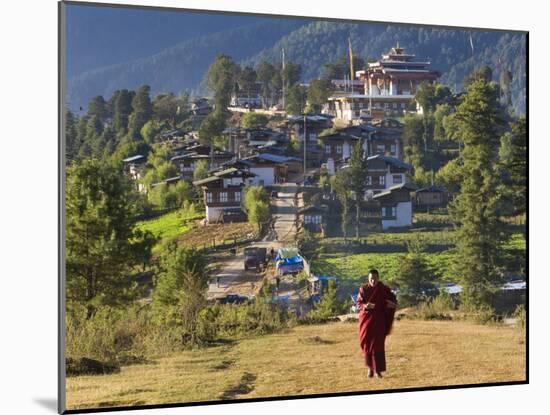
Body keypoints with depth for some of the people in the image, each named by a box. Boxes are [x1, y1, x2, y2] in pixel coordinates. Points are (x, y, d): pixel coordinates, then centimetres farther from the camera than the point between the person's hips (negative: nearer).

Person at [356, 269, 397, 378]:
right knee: (367, 344, 2)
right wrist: (365, 306, -23)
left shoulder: (384, 289, -4)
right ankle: (370, 367, 22)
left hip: (379, 320, -1)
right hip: (366, 320, 1)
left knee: (378, 344, -8)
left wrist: (392, 303, -20)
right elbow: (358, 303, 0)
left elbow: (393, 300, 4)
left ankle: (377, 370, -3)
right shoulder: (363, 289, -2)